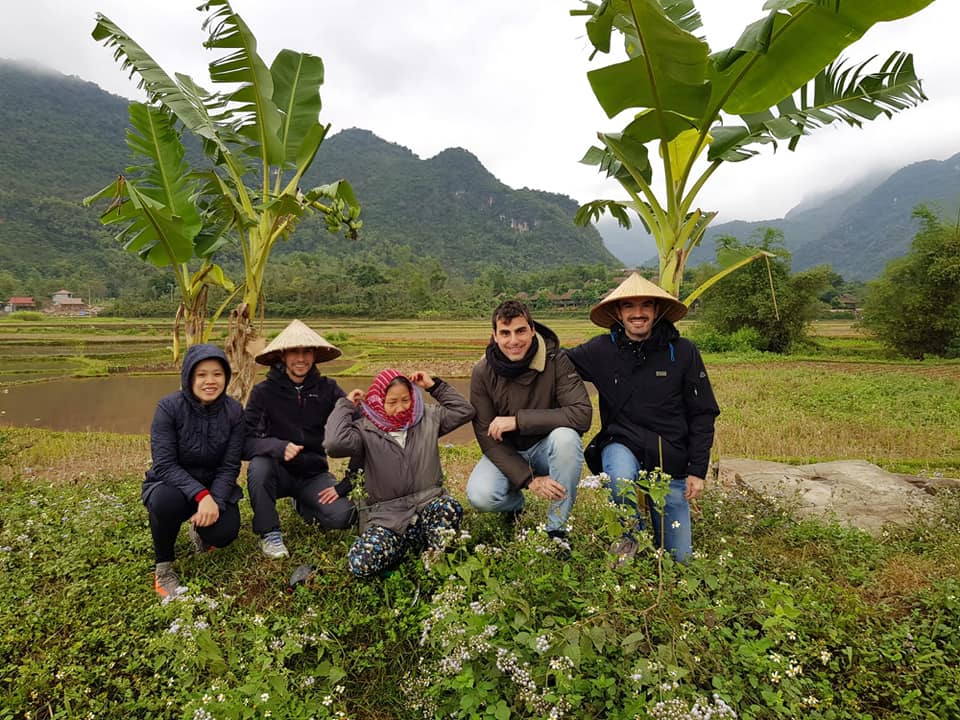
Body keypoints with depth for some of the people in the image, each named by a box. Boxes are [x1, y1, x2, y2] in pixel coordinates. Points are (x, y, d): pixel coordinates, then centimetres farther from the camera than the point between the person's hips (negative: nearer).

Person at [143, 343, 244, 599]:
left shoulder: (234, 411, -11)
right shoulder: (169, 406, -18)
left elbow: (230, 467, -10)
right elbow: (164, 464, -23)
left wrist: (214, 501, -27)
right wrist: (201, 495, -35)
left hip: (214, 487, 2)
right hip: (171, 484, -2)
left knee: (224, 533, -24)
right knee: (167, 500, -37)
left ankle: (200, 529, 16)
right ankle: (164, 566, -8)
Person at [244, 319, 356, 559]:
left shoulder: (327, 389, -7)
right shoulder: (264, 391, -11)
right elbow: (246, 442, -19)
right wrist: (279, 447, -36)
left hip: (314, 474, 1)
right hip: (278, 472, -1)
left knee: (343, 517, -21)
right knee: (258, 466, -34)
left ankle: (302, 505, 13)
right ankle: (269, 533, -10)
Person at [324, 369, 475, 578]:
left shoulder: (428, 417, 7)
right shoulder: (366, 430, -4)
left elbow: (465, 411, 9)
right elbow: (334, 444, -22)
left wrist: (434, 385, 4)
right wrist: (346, 405, -7)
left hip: (429, 504, 1)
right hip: (387, 514, -1)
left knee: (450, 508, -36)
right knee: (360, 563, -25)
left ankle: (437, 558, -5)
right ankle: (408, 542, 3)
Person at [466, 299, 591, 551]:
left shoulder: (556, 361, -18)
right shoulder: (482, 373, -14)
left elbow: (582, 414, -29)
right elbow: (487, 437, -14)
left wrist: (518, 420, -31)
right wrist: (529, 479, -25)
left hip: (546, 448, 0)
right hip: (505, 453, 1)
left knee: (566, 436, -34)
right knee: (480, 496, -27)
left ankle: (557, 529, -14)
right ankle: (515, 505, 12)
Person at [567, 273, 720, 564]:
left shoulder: (683, 352, -7)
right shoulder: (601, 351, -6)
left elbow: (703, 414, -1)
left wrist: (698, 470, -4)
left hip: (671, 463, 1)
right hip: (622, 446, 0)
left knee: (679, 559, 4)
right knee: (620, 477, -38)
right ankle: (629, 534, -4)